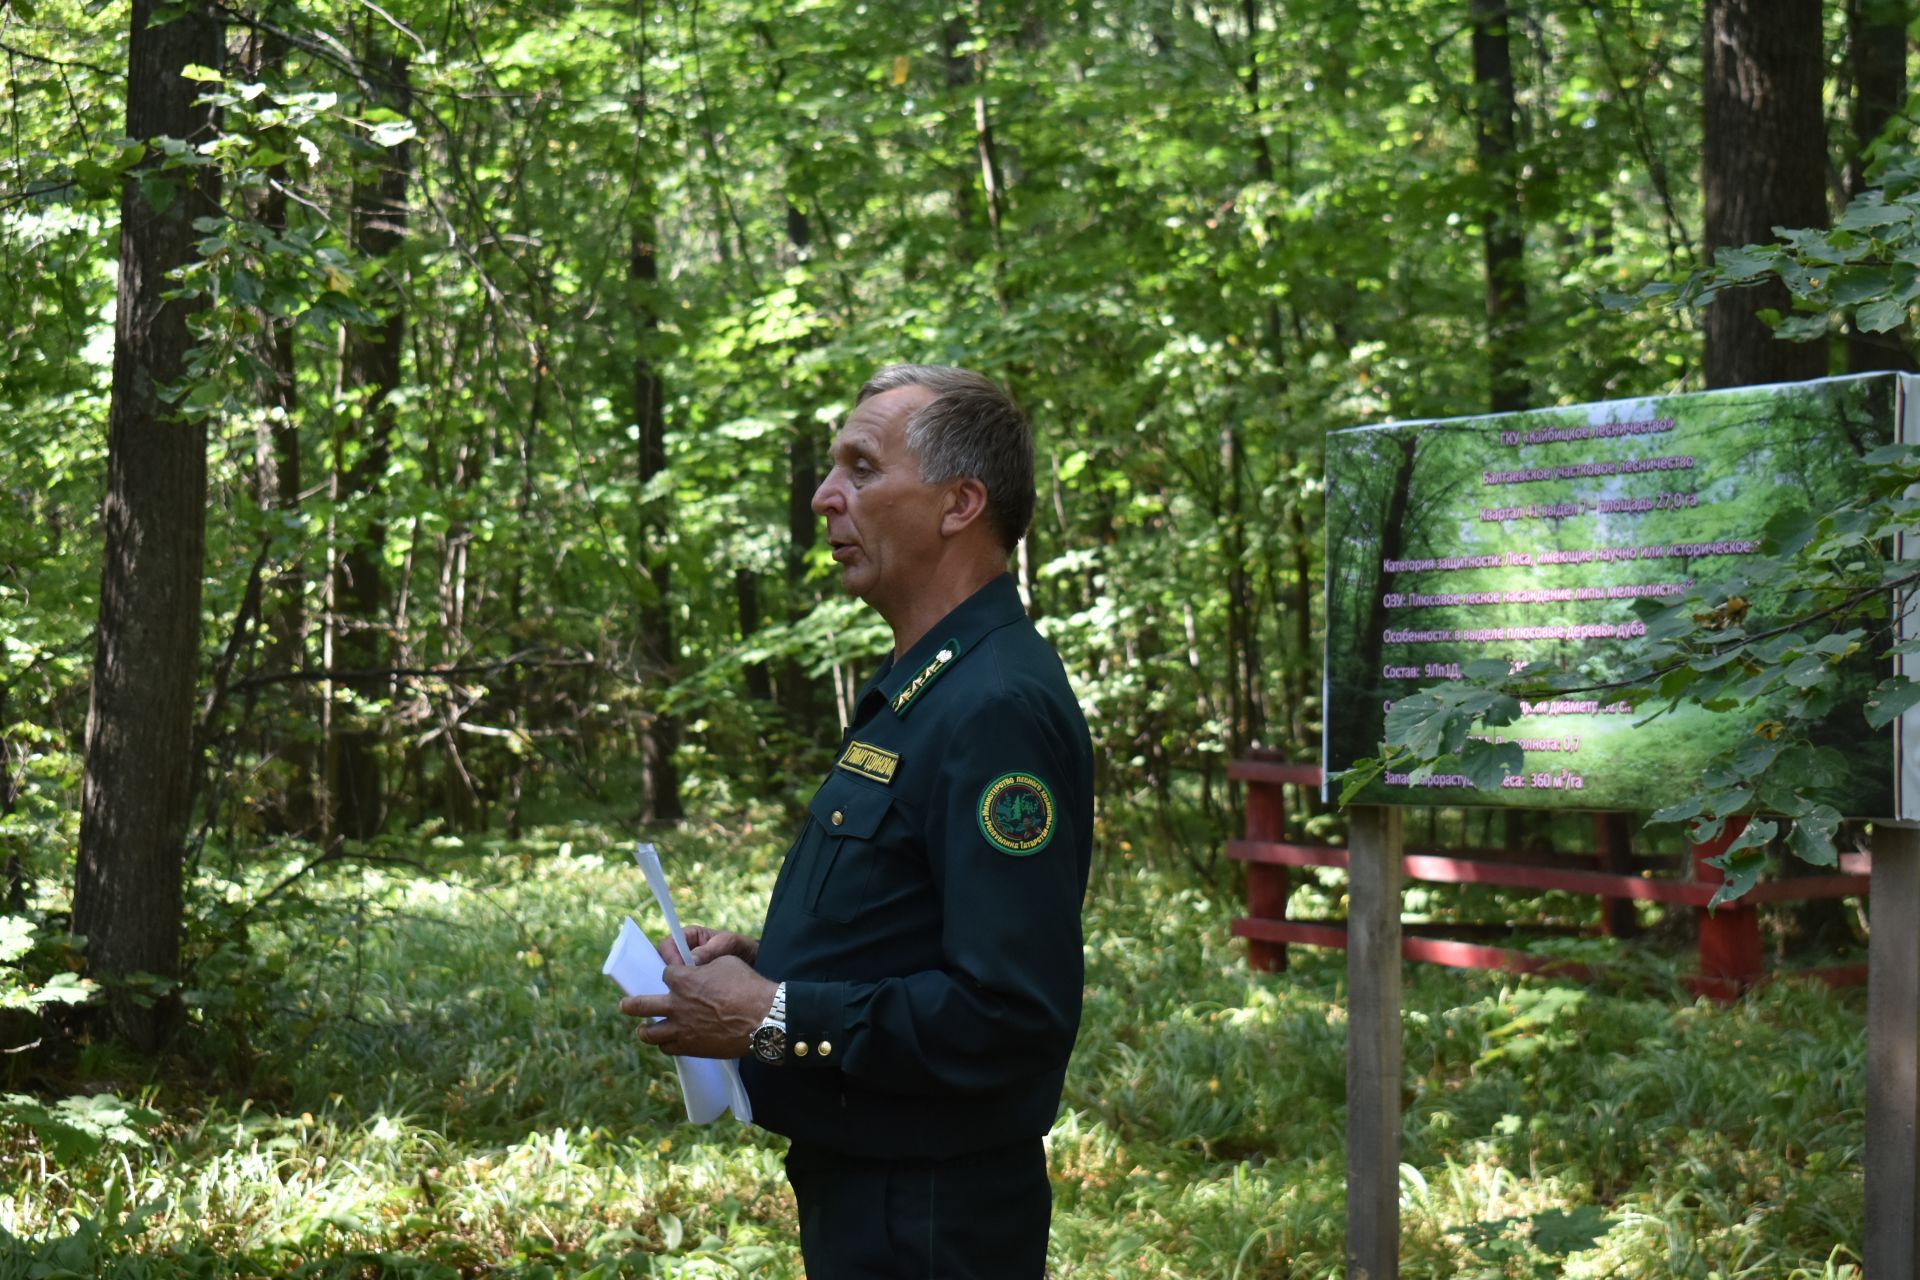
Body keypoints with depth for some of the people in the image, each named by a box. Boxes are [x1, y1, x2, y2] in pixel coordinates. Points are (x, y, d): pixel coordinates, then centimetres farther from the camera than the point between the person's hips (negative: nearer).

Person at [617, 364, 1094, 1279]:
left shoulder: (999, 707, -23)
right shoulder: (916, 687, 12)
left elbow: (1007, 1014, -29)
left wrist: (775, 1020, -22)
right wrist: (766, 964, 6)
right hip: (854, 1182, 10)